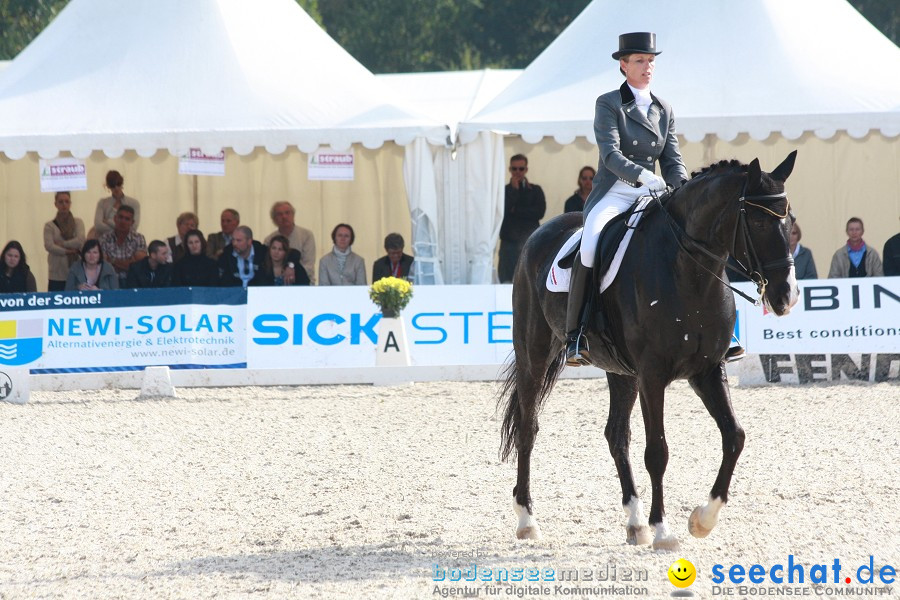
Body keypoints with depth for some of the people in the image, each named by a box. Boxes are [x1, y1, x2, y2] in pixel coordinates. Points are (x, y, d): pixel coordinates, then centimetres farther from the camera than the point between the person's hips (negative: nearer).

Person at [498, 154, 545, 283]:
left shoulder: (535, 190, 12)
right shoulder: (504, 190, 9)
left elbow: (540, 212, -2)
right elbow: (503, 210, -8)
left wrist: (516, 210, -3)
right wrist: (514, 189, -4)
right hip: (509, 242, 0)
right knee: (507, 280, -6)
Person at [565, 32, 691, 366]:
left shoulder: (664, 111, 16)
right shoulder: (608, 105, 0)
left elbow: (673, 162, 11)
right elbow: (610, 154, -13)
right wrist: (642, 175, -29)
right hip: (612, 196, -5)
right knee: (590, 247, -33)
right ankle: (576, 338, -29)